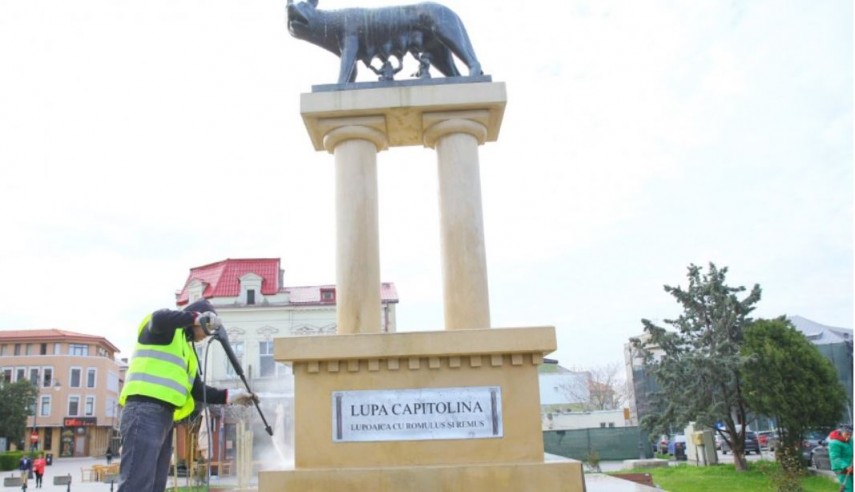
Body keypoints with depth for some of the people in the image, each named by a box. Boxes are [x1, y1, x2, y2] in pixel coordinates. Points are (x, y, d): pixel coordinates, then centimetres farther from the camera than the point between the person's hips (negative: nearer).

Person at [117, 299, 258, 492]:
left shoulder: (188, 350, 28)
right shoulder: (168, 328, 5)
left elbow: (198, 391, 24)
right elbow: (159, 319, -22)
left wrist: (230, 396, 14)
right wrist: (197, 318, -15)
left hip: (165, 416, 9)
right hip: (144, 411, -9)